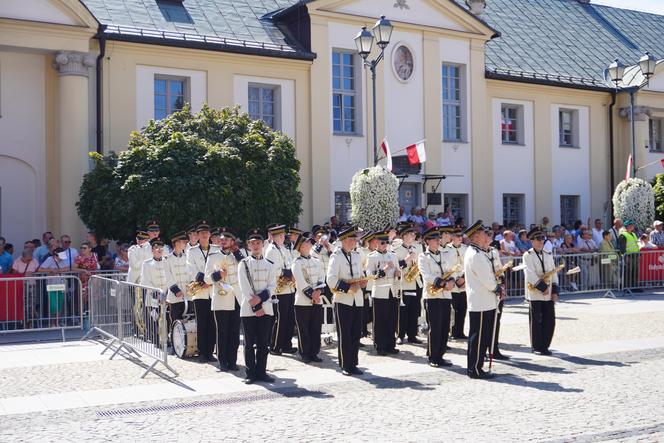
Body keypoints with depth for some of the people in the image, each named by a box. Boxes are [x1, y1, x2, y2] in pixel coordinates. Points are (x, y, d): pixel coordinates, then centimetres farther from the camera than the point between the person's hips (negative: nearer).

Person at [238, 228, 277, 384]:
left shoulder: (269, 265, 11)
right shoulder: (244, 264, 1)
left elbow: (272, 286, 2)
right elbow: (244, 288, -7)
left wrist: (260, 298, -15)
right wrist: (256, 307, -12)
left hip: (266, 308, 3)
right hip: (248, 309, -3)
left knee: (263, 343, 5)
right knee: (249, 343, 2)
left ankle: (261, 372, 12)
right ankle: (250, 374, 8)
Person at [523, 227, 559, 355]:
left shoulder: (548, 256, 15)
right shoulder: (528, 255, -4)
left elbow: (554, 274, 13)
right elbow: (530, 274, -14)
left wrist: (555, 291, 3)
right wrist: (542, 287, -17)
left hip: (548, 295, 5)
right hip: (535, 294, -5)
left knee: (550, 321, 5)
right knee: (536, 322, 1)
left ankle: (545, 346, 16)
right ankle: (537, 347, 10)